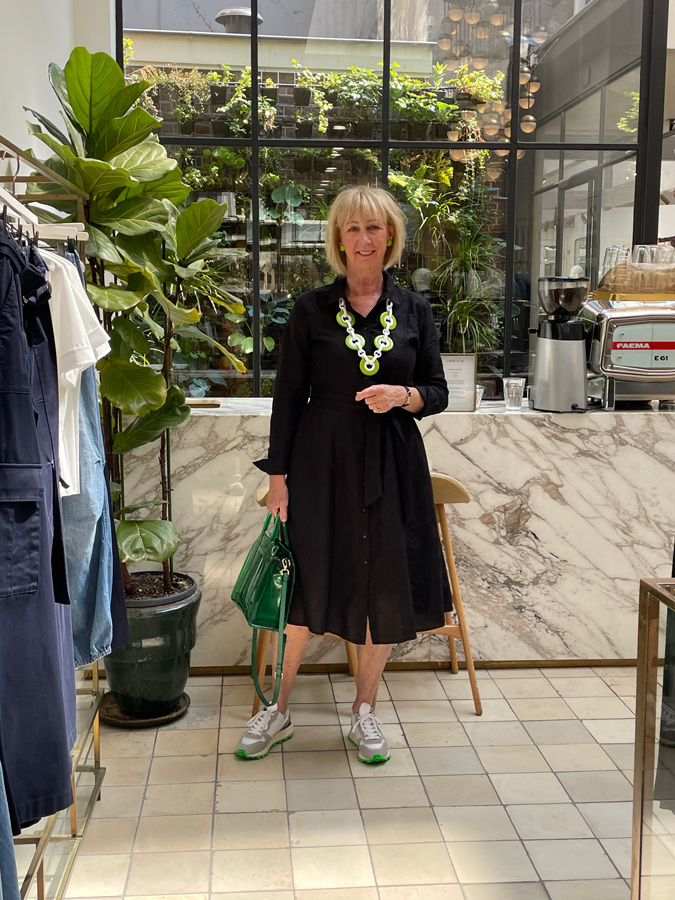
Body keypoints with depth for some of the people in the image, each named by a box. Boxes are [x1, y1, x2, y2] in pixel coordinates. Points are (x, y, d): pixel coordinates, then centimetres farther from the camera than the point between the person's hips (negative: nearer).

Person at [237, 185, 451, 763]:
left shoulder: (414, 311, 5)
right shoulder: (311, 309, 0)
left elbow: (439, 393, 8)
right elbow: (288, 397, 1)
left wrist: (403, 395, -14)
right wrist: (278, 475, -3)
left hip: (391, 463, 2)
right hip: (322, 459, -2)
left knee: (387, 587, 7)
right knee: (307, 585, 4)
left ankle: (365, 711, 27)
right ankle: (278, 710, 23)